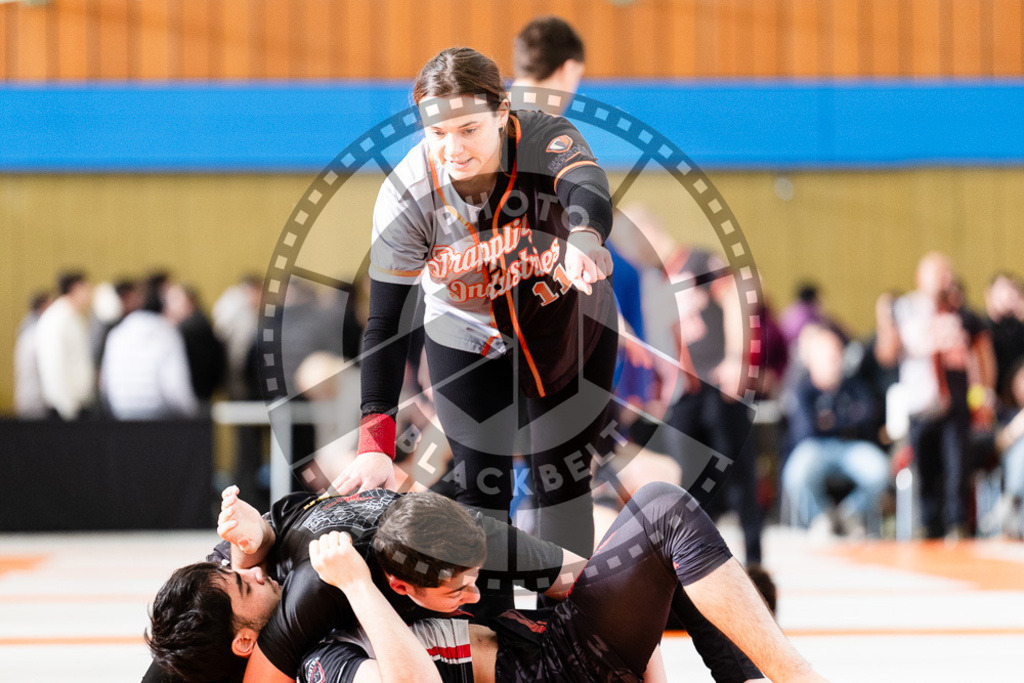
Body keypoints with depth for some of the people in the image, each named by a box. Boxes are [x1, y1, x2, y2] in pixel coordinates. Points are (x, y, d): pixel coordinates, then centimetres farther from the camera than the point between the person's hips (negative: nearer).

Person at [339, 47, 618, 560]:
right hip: (466, 338, 0)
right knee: (479, 488, -4)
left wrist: (584, 237, -77)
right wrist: (375, 443, -35)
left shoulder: (544, 139, -29)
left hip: (568, 323, 0)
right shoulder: (405, 195, -26)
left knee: (563, 481, 3)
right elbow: (384, 322, -26)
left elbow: (586, 188, -51)